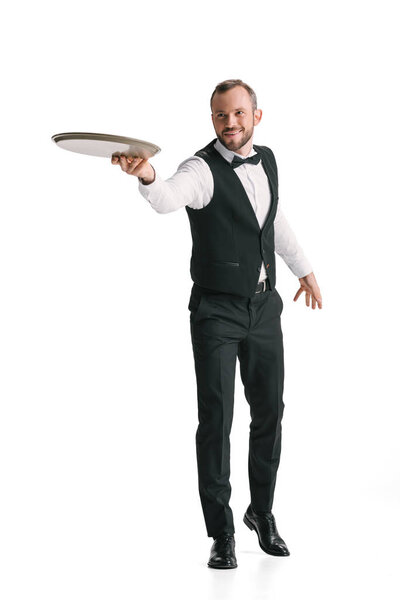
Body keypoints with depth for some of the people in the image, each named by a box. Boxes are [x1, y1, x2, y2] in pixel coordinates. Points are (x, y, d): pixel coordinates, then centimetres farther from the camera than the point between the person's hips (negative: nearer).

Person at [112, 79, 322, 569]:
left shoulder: (266, 160, 5)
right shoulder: (203, 169, -16)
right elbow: (169, 198, -40)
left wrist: (304, 268, 30)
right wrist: (147, 177, -62)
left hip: (264, 306, 6)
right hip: (217, 312, -6)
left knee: (269, 411, 12)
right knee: (216, 418, -7)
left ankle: (262, 511, 31)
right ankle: (221, 532, 5)